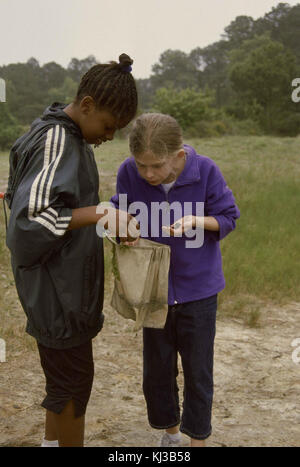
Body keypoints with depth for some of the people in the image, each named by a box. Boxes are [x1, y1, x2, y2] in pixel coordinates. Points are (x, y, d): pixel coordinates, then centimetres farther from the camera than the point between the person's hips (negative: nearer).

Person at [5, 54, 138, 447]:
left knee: (63, 368, 22)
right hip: (55, 286, -10)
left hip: (67, 280, 10)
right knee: (74, 377, 3)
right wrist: (99, 215, -27)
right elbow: (31, 216, -27)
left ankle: (53, 440, 39)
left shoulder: (72, 137, 9)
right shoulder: (55, 141, -21)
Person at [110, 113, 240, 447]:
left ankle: (198, 437, 32)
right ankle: (170, 431, 41)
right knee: (157, 369, 16)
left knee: (198, 370, 9)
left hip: (198, 288, -2)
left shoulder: (205, 171, -17)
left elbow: (228, 218, -7)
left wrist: (195, 221, -26)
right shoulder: (129, 172, -14)